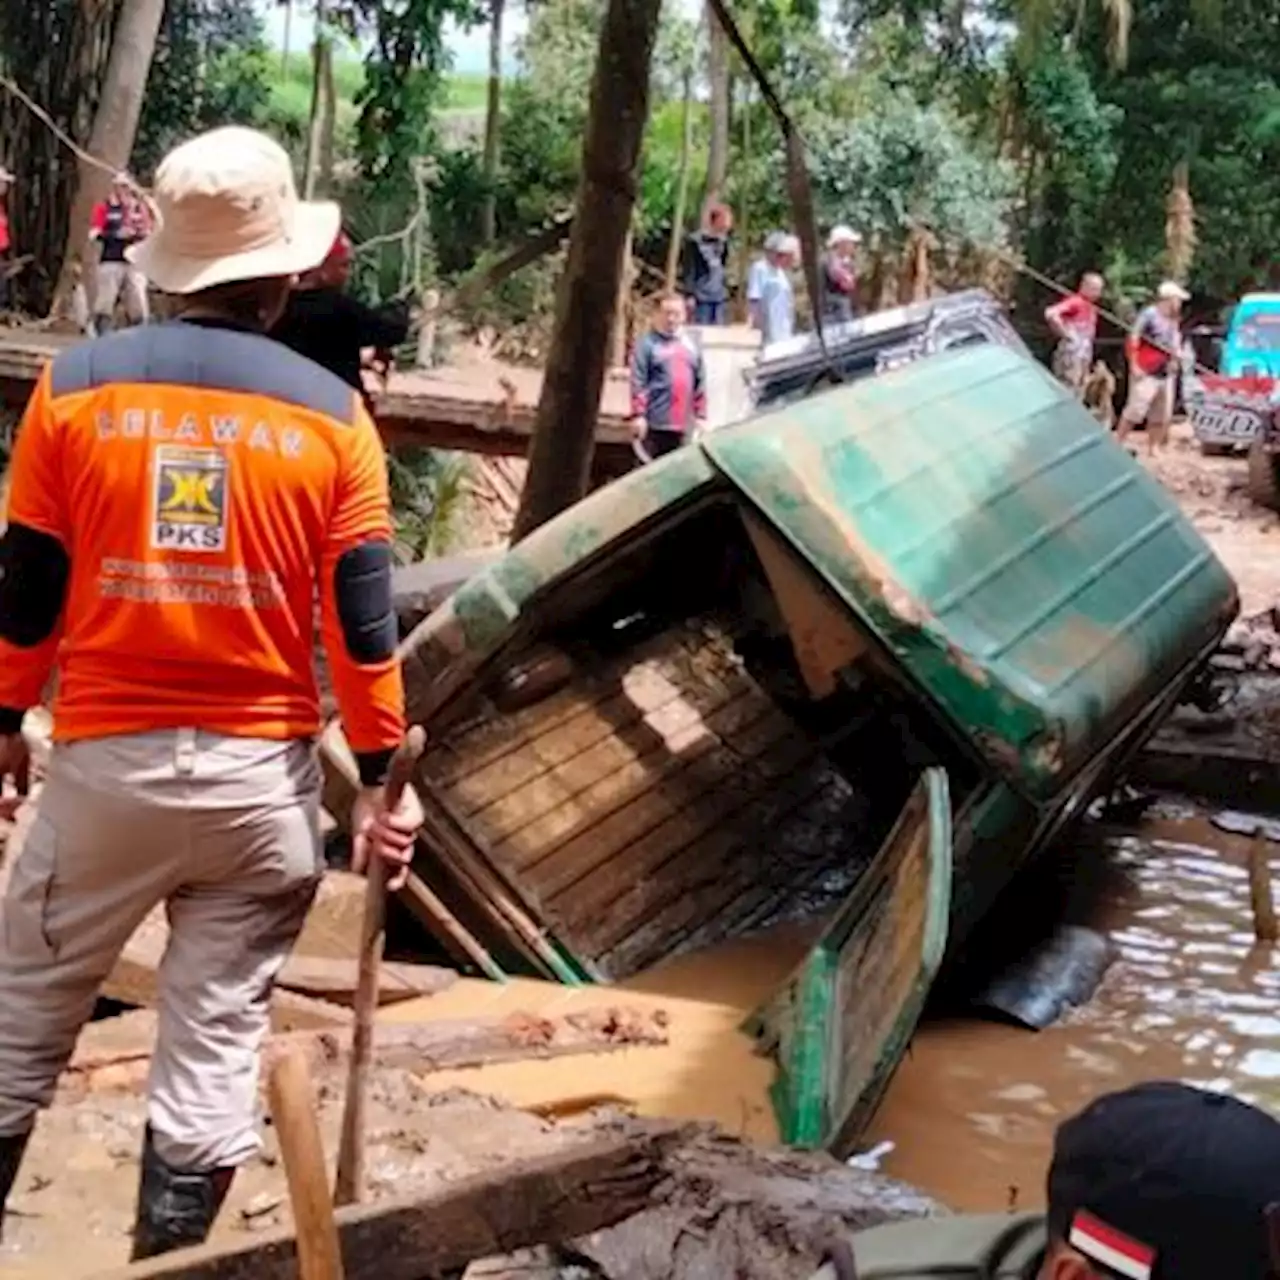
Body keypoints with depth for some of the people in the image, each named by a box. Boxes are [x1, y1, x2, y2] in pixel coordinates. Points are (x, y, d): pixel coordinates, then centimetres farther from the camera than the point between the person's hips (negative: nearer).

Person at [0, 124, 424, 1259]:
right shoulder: (330, 412, -2)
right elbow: (361, 617, -3)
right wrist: (382, 775, 5)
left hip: (105, 760, 0)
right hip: (262, 771, 0)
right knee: (217, 1043, 9)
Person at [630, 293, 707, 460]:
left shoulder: (690, 347, 14)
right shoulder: (647, 344, -4)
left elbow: (700, 384, 15)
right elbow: (638, 384, -10)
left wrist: (700, 416, 11)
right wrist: (638, 415, -16)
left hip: (682, 426, 6)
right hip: (655, 423, -6)